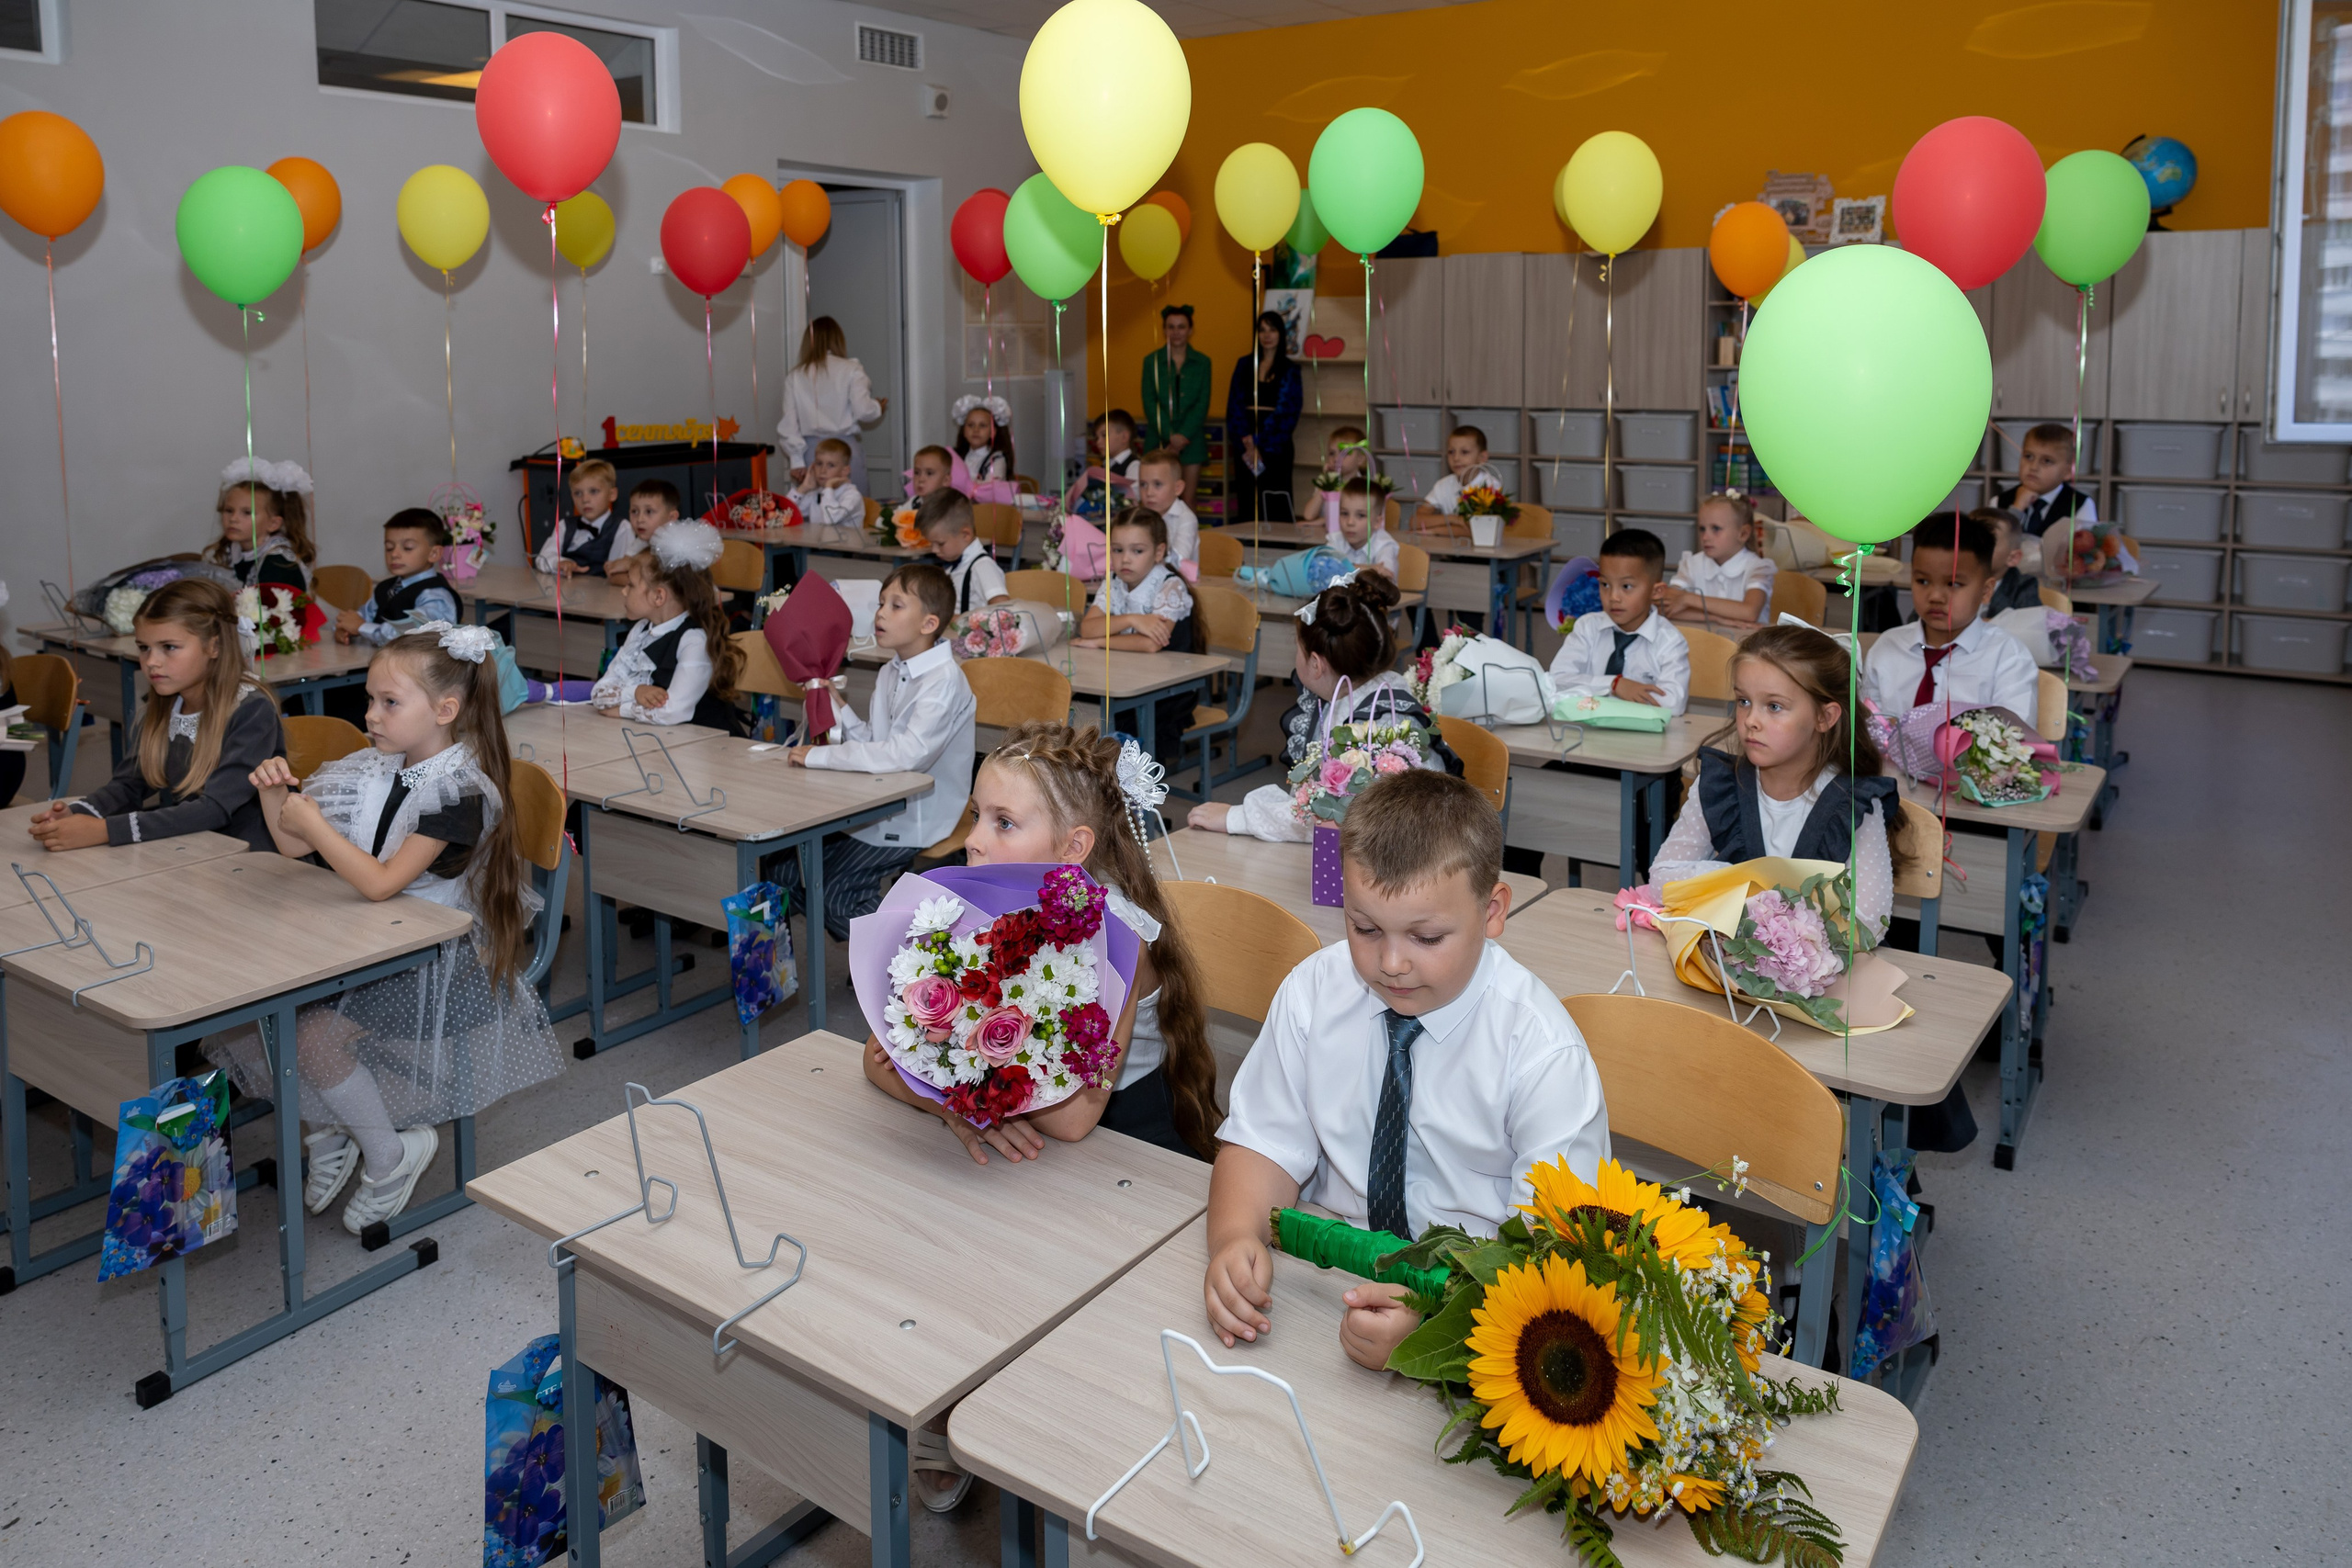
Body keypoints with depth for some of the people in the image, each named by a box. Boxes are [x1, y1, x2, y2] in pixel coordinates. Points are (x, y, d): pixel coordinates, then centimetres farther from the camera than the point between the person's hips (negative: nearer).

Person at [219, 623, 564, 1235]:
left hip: (432, 963, -8)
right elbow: (293, 846, 11)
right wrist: (275, 796, -7)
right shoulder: (372, 772, 4)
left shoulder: (458, 791, -20)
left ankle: (389, 1155, 0)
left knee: (311, 1034, -24)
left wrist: (314, 822, -20)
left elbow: (381, 883, -27)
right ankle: (330, 1132, 16)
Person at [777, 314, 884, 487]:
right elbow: (863, 411, -9)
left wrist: (796, 460, 5)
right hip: (846, 447, -2)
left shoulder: (796, 376, 6)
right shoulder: (851, 370, -1)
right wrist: (878, 406, 13)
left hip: (810, 449, 2)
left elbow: (788, 424, 2)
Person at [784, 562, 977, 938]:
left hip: (917, 819, -9)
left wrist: (821, 756, -28)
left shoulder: (944, 680, -22)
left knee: (832, 892, -13)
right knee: (792, 871, 6)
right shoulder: (891, 672, 8)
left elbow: (906, 754, -34)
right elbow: (872, 742, 11)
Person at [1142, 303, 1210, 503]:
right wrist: (1169, 435, -11)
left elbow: (1202, 403, 1)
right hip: (1160, 439, -1)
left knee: (1188, 497, -1)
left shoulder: (1202, 363, 7)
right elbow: (1149, 403, 0)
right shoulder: (1151, 361, 6)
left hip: (1191, 439, 1)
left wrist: (1183, 436, -11)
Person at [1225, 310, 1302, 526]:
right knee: (1247, 504, 1)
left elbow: (1286, 413, -3)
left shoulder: (1289, 369, 5)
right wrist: (1245, 443, -8)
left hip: (1275, 443, -2)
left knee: (1275, 508, -5)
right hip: (1244, 445, 2)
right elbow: (1234, 406, 5)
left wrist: (1256, 441, -11)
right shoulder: (1244, 364, 11)